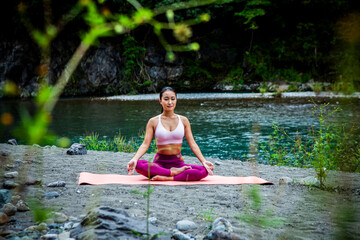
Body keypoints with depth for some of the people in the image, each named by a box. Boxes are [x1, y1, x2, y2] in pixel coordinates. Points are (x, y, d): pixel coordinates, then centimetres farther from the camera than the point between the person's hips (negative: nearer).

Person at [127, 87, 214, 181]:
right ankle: (174, 172, -24)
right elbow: (145, 144, -4)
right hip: (160, 162, -1)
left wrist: (204, 161, -10)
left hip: (178, 163, 2)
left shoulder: (183, 120, 6)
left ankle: (167, 178, -25)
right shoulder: (153, 122, 2)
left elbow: (192, 144, 4)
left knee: (204, 171, -27)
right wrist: (134, 159, -22)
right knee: (138, 165, -34)